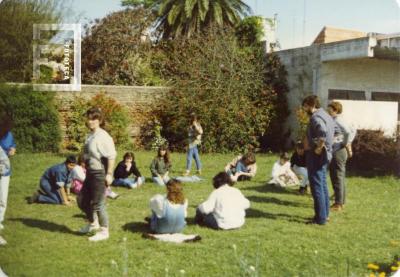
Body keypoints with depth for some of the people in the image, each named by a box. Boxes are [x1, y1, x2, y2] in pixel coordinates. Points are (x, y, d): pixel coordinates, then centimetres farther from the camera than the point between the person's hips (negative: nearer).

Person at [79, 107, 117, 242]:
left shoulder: (103, 136, -17)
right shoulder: (90, 136, 9)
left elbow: (111, 156, -19)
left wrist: (109, 174, -20)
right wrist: (86, 169, 17)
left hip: (100, 174, -9)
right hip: (90, 172, 9)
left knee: (98, 204, 0)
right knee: (84, 201, 19)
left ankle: (104, 231, 16)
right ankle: (93, 223, 42)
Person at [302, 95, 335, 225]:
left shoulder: (315, 117, -18)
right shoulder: (326, 115, 13)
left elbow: (323, 133, -36)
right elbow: (328, 133, 22)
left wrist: (318, 148, -25)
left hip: (316, 155, -10)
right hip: (325, 155, 10)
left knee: (316, 186, -3)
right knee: (323, 185, 17)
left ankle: (320, 218, 2)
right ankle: (325, 214, 26)